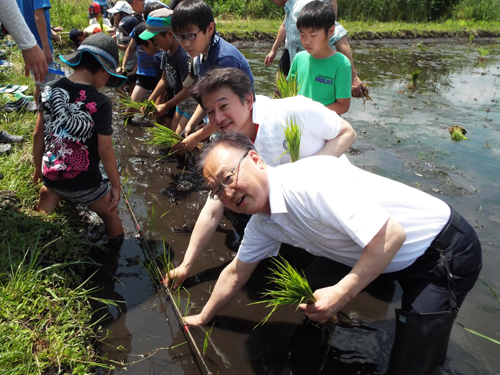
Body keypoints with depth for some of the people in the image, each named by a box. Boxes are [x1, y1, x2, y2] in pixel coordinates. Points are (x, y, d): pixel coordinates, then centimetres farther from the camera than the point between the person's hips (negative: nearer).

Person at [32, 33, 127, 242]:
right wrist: (116, 185, -4)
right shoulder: (100, 103, -20)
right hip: (84, 184, -4)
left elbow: (38, 135, 3)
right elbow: (105, 150, -17)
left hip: (50, 175, 5)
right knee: (111, 216, 22)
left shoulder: (49, 90, -5)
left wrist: (38, 169, 18)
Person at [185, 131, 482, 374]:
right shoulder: (262, 224, -1)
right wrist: (203, 318, 23)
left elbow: (391, 235, -31)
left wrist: (341, 294, -26)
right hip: (397, 263, 8)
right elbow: (236, 273, 14)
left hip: (446, 250, -7)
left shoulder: (309, 181, -31)